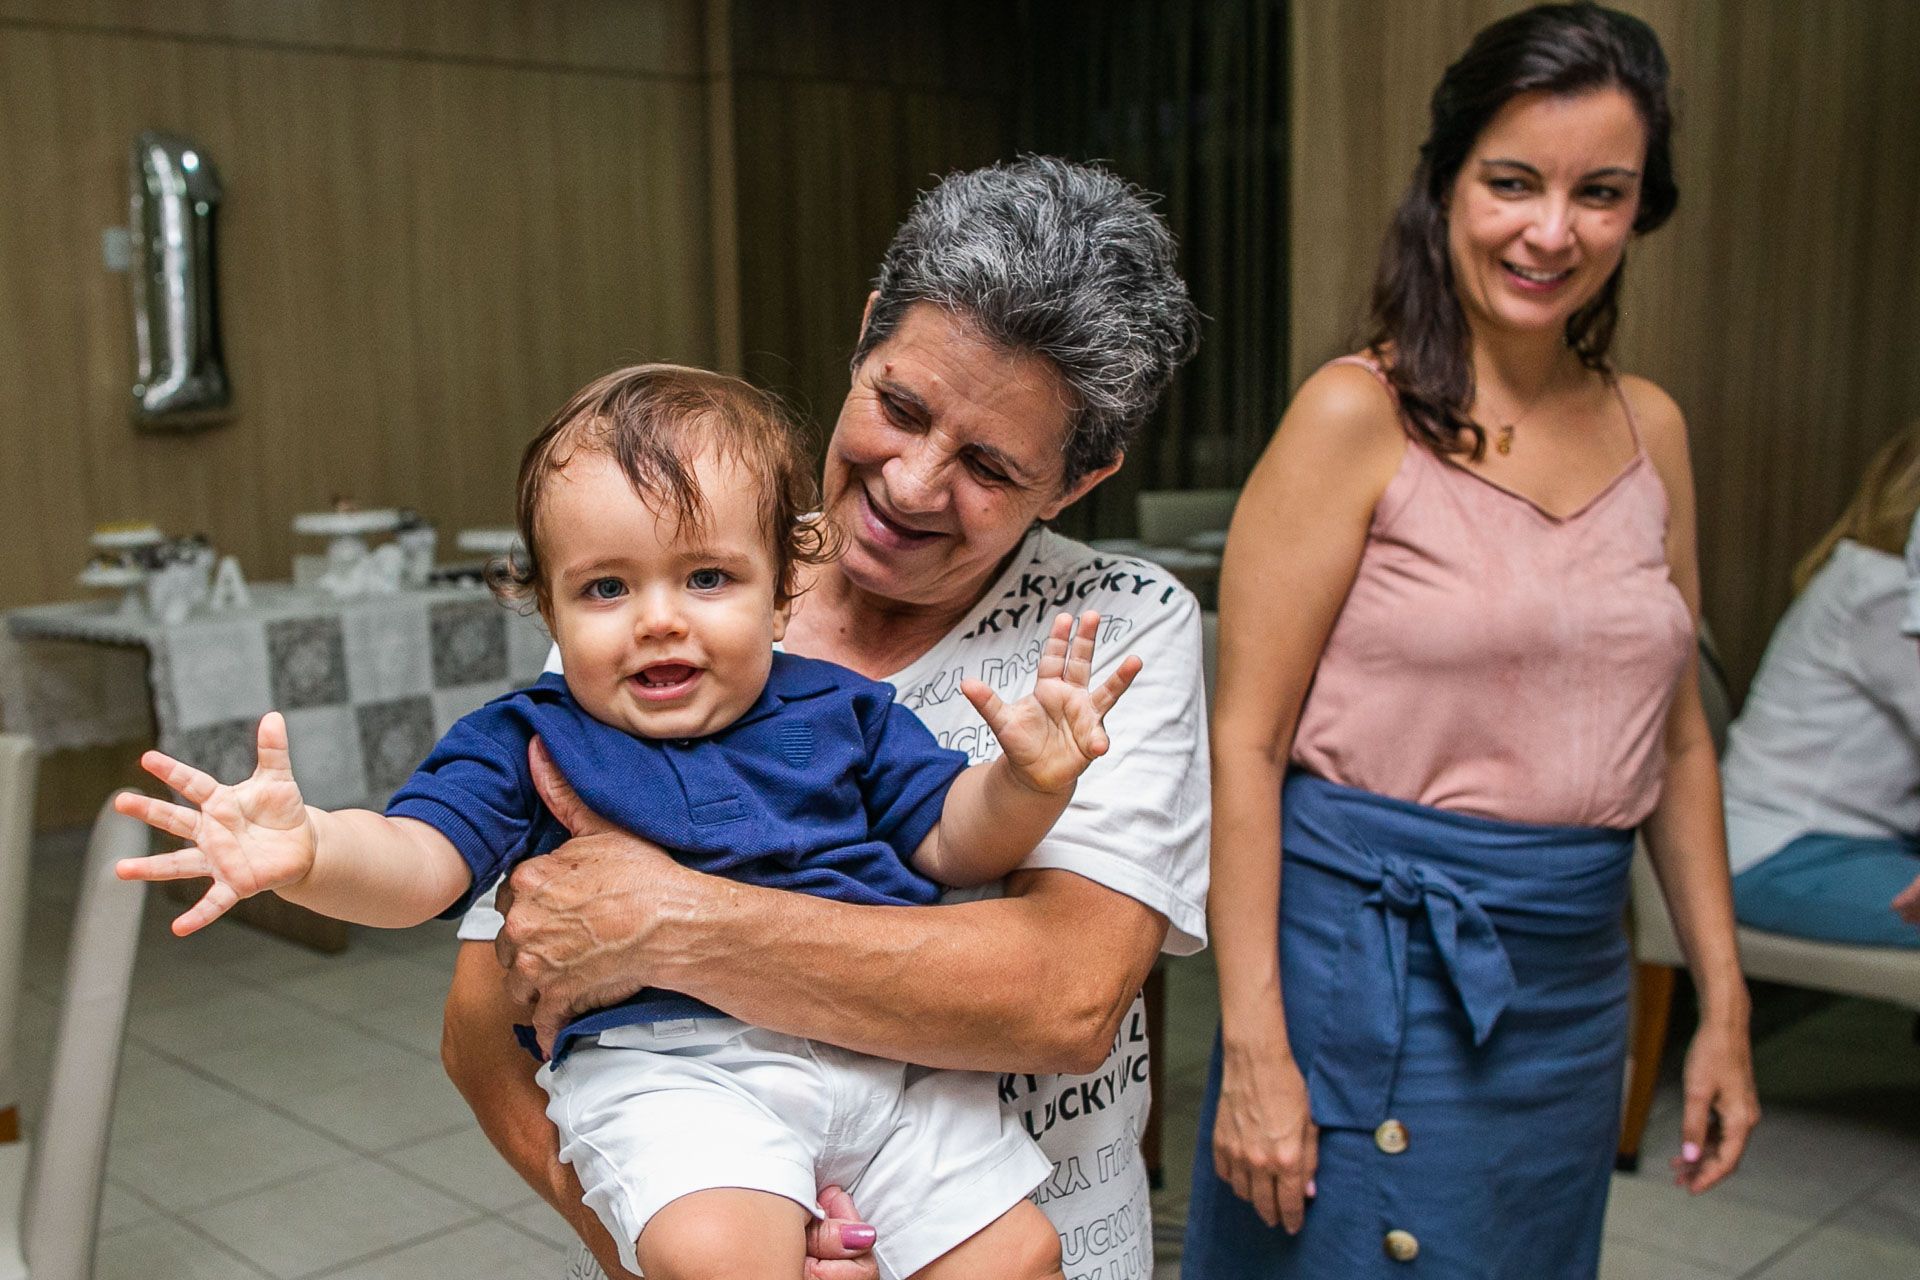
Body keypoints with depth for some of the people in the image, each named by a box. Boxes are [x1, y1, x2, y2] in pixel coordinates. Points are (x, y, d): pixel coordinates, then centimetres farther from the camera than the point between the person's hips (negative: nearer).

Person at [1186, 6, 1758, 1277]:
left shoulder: (1649, 428, 6)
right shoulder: (1359, 413, -11)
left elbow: (1678, 736, 13)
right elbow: (1246, 740, -13)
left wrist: (1725, 1005, 12)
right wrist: (1253, 1048, -17)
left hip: (1575, 972, 6)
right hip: (1374, 951, -5)